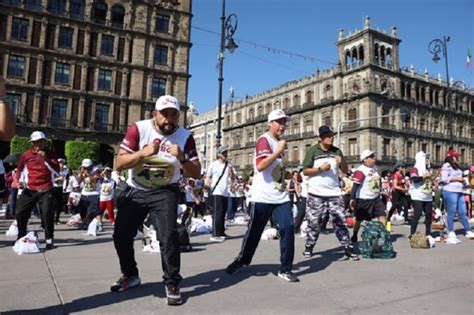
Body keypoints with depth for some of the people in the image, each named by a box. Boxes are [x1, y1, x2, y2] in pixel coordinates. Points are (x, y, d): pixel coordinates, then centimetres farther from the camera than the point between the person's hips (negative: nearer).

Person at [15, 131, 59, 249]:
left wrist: (46, 159, -18)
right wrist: (19, 180, 3)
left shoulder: (50, 154, 1)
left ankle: (49, 240, 5)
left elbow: (56, 170, -9)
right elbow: (19, 169, 19)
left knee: (47, 214, -7)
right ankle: (21, 238, 22)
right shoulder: (26, 154, 5)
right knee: (20, 213, 3)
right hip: (29, 189, 3)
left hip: (46, 190, -2)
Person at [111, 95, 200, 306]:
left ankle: (172, 284, 2)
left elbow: (196, 174, -10)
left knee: (168, 235, -18)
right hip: (134, 191, 2)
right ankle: (130, 275, 34)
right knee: (121, 236, 9)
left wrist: (182, 158, -28)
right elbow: (119, 164, -16)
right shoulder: (138, 129, -13)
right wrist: (143, 153, -32)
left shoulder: (185, 137, -10)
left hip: (164, 193, -1)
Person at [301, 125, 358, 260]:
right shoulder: (313, 151, -3)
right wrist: (320, 169, -18)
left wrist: (341, 162, -7)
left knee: (340, 221, 4)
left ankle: (348, 249, 10)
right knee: (314, 222, 4)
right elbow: (305, 171, -5)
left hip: (334, 193, 3)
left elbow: (345, 170, 13)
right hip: (316, 194, -3)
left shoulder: (336, 151, 10)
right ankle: (308, 247, 19)